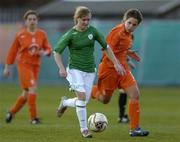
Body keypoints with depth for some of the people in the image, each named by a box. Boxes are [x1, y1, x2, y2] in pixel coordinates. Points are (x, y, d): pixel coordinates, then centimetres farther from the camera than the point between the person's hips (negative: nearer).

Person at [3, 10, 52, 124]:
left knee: (27, 94, 9)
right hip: (23, 64, -4)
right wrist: (7, 67, 4)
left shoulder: (42, 34, 2)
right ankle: (34, 117, -12)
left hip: (35, 65, 5)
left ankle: (12, 112, 30)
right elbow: (13, 51, 2)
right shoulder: (20, 35, -6)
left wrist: (44, 52, -17)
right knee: (33, 89, -18)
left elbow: (48, 49, 7)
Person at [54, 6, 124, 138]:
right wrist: (61, 68, -19)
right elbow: (57, 51, -5)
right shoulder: (70, 35, -9)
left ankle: (64, 103, 34)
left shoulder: (92, 31, 0)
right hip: (75, 69, -4)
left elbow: (106, 47, 9)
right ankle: (84, 129, -8)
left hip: (90, 71, 4)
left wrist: (116, 63, 4)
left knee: (84, 101, 3)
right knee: (82, 97, -19)